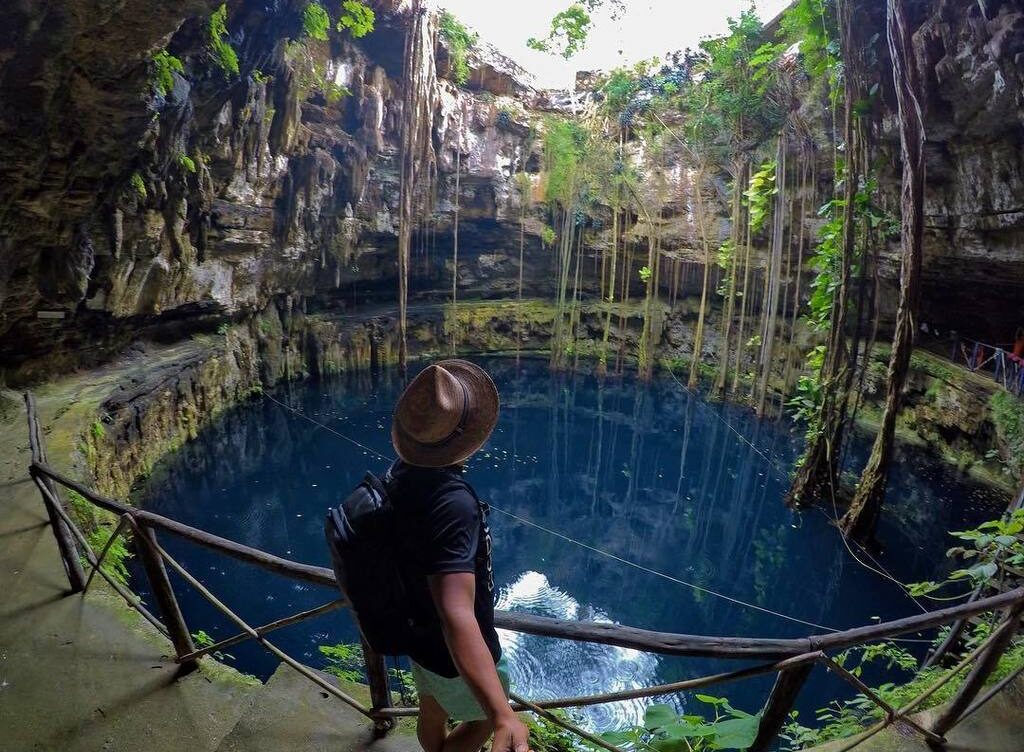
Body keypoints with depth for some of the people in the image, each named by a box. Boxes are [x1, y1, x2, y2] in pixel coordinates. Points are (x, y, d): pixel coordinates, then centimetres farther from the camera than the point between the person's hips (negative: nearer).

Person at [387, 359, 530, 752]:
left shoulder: (400, 472, -13)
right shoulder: (453, 503, -41)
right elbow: (457, 614, -50)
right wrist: (503, 717, -57)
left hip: (418, 633, 7)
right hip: (452, 653, -7)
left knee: (432, 714, 31)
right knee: (484, 717, 24)